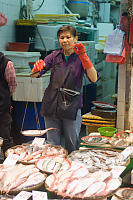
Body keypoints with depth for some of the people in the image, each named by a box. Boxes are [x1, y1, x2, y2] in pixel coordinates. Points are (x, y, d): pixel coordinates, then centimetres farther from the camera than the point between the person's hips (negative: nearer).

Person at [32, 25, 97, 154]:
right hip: (52, 103, 3)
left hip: (72, 105, -2)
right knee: (52, 146, 10)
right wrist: (37, 67, -22)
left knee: (72, 147, 7)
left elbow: (94, 79, -16)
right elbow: (34, 75, 2)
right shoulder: (55, 55, 7)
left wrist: (83, 56, -24)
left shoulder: (81, 58, -1)